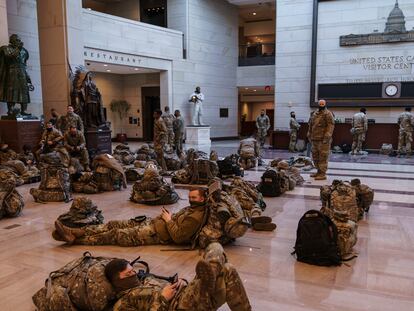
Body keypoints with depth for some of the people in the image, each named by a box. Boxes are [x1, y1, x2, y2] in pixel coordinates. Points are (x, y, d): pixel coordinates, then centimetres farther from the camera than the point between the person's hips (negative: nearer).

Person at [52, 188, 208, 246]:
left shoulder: (195, 217, -20)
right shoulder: (193, 207, 10)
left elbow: (178, 237, -24)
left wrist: (169, 220, -15)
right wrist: (169, 216, 7)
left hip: (157, 234, -9)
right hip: (152, 222, 9)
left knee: (117, 235, -10)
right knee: (114, 224, 0)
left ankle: (75, 239, -3)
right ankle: (75, 232, 0)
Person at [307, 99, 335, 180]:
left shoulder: (328, 114, -7)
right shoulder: (314, 114, 16)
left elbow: (331, 126, -14)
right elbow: (311, 125, 23)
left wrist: (327, 136, -21)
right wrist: (309, 135, 19)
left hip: (323, 140, -8)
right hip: (315, 139, 8)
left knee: (323, 156, -6)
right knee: (315, 156, 14)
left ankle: (323, 174, -3)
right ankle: (319, 171, 26)